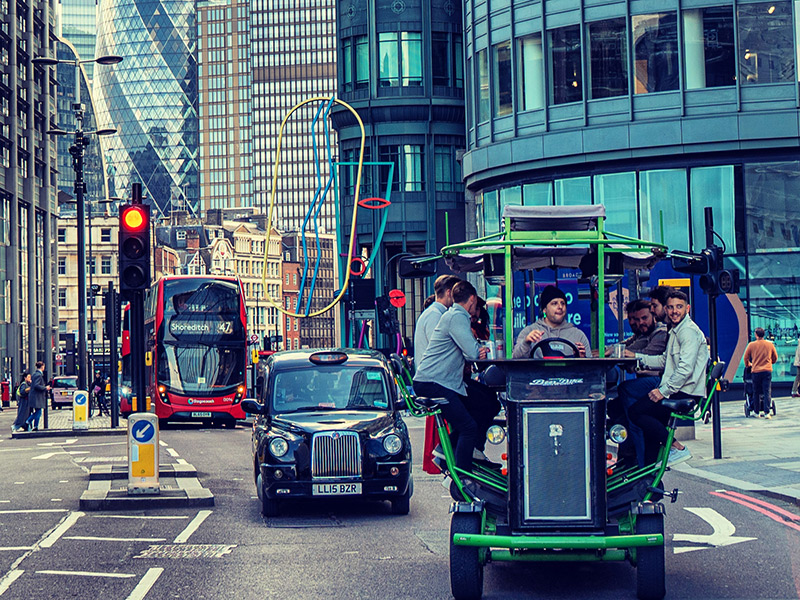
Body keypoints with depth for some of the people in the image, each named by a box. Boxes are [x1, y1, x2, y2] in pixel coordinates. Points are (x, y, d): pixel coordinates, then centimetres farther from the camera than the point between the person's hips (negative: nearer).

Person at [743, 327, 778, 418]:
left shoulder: (751, 345, -3)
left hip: (756, 371, -1)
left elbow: (746, 357, 7)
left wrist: (748, 365, 28)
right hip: (767, 370, 1)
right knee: (767, 392, 0)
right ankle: (766, 412, -8)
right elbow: (775, 357, 14)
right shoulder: (770, 344, 3)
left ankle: (756, 412, 17)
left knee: (756, 392, 11)